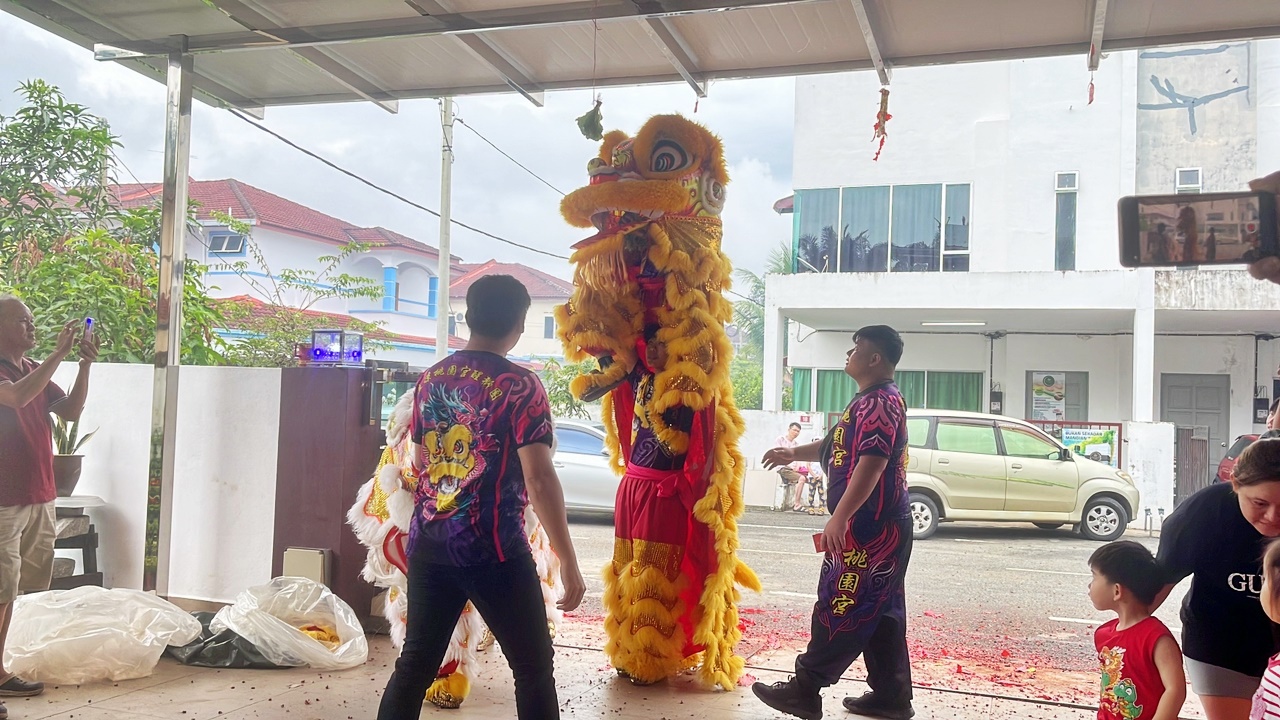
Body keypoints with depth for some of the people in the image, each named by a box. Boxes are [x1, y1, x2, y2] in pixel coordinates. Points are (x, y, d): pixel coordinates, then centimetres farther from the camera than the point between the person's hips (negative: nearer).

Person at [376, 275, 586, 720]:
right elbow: (539, 480, -17)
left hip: (428, 545, 6)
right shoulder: (520, 385, -11)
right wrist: (568, 561, -13)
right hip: (493, 550, -6)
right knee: (533, 667, 8)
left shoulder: (429, 379, 8)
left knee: (415, 663, 13)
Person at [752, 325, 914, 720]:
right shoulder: (868, 400, 18)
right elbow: (836, 446, 30)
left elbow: (871, 464, -26)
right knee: (879, 613, 12)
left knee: (839, 608, -4)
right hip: (878, 527, 10)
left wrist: (839, 518, -29)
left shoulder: (882, 401, -16)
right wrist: (795, 454, 18)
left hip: (871, 528, -10)